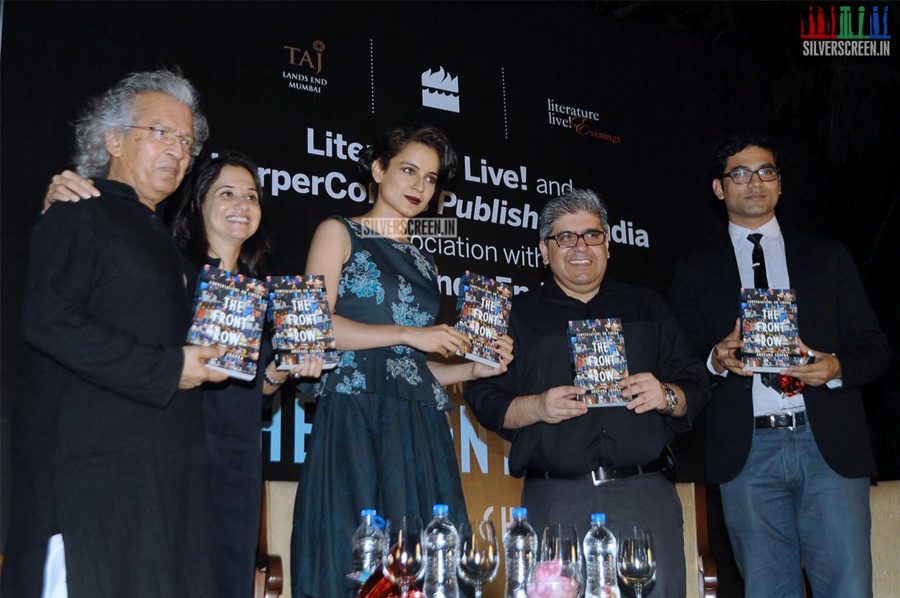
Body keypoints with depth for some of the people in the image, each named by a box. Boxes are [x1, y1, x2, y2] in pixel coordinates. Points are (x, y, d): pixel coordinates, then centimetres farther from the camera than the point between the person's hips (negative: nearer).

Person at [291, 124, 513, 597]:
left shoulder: (422, 262, 22)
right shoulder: (339, 233, 7)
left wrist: (473, 369, 6)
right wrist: (409, 334, -10)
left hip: (419, 429, 6)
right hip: (355, 420, -5)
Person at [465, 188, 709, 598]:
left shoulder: (647, 308, 19)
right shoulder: (518, 315, 12)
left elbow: (695, 387, 14)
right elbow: (485, 400, 4)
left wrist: (667, 396, -7)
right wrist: (536, 407, -13)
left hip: (645, 494, 2)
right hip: (557, 501, -1)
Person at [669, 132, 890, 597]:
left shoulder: (828, 259, 15)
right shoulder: (696, 273, 12)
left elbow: (873, 346, 12)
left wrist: (837, 367, -9)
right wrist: (716, 361, -12)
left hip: (829, 443, 1)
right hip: (747, 450, 0)